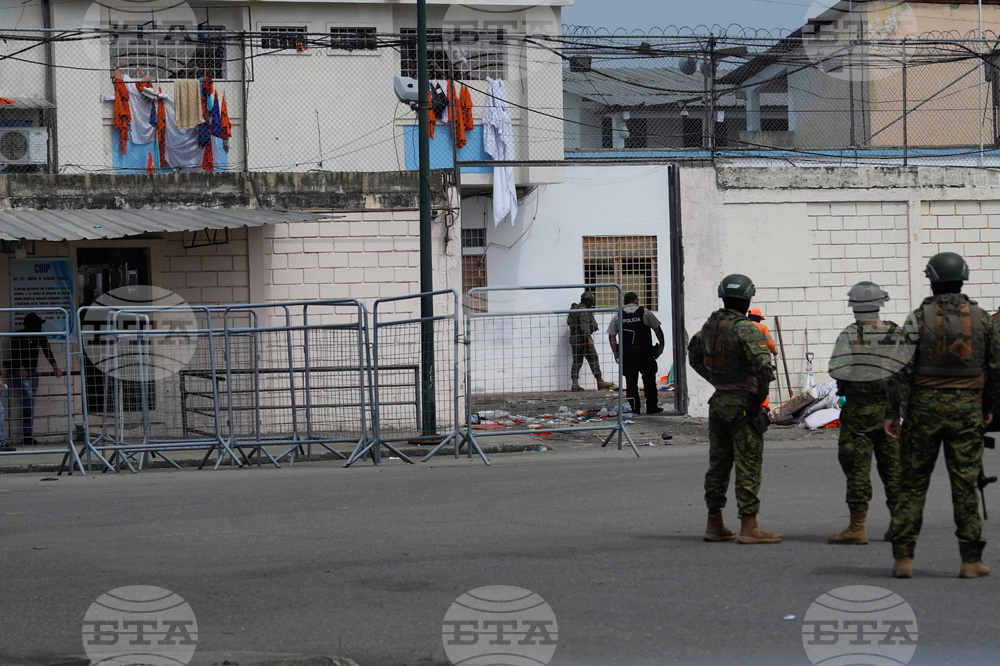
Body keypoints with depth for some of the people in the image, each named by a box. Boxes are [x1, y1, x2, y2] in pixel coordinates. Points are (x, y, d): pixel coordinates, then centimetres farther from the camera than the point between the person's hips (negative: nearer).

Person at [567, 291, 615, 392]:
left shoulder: (574, 309, 16)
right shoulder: (584, 311, -14)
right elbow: (584, 325, -23)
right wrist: (589, 338, -25)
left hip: (574, 338, 9)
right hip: (583, 338, -9)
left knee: (576, 361, 8)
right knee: (593, 359, -3)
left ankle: (575, 384, 0)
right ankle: (600, 383, -1)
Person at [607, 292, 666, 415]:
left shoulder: (618, 316, 5)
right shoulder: (645, 313, 0)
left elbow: (611, 336, 3)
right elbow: (657, 329, 2)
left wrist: (615, 353, 6)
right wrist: (662, 345, 13)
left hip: (626, 353, 1)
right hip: (645, 352, -1)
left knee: (631, 381, 4)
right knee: (649, 380, 8)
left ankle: (634, 408, 2)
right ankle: (652, 407, 9)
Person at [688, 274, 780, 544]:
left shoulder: (710, 326, 7)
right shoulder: (745, 328, -16)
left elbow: (694, 356, 24)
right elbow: (763, 366, -25)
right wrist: (760, 396, -11)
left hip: (718, 401, 7)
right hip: (743, 403, -7)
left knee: (718, 464, 13)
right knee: (748, 466, -4)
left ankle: (714, 526, 17)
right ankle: (749, 528, -5)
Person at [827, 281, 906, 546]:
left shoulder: (850, 335, -10)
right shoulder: (897, 334, 1)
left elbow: (837, 370, -19)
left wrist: (847, 384, 0)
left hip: (858, 409, -4)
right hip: (890, 408, 4)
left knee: (857, 468, -1)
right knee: (893, 467, 11)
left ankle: (858, 527, -2)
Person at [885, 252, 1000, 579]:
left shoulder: (919, 318, -5)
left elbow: (901, 368, -9)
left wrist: (893, 412, -5)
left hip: (924, 407, -1)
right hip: (966, 410, 1)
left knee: (912, 484, 5)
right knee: (965, 484, 3)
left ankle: (903, 558, 2)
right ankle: (971, 561, 2)